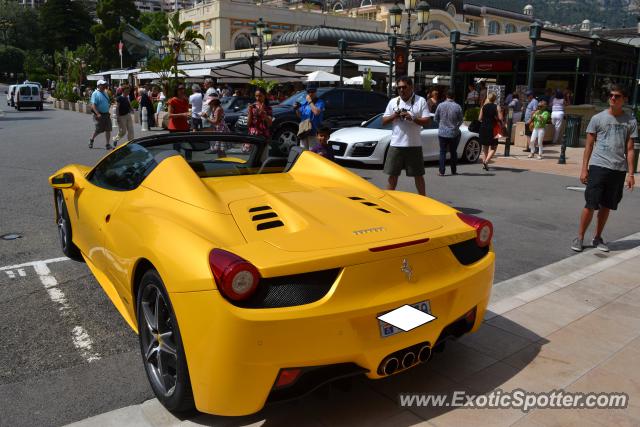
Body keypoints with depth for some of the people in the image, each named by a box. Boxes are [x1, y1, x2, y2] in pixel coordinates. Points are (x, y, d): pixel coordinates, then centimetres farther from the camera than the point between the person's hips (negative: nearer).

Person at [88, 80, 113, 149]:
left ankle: (108, 144, 8)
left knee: (108, 130, 2)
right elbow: (93, 105, -19)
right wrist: (98, 114, -28)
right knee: (99, 130, 1)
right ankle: (91, 140, 27)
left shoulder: (105, 93, 12)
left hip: (106, 114, 6)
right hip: (99, 115, -6)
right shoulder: (95, 94, -11)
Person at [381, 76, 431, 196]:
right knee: (392, 174, 8)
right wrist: (394, 116, -9)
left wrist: (412, 118, -19)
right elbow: (384, 122, 9)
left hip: (414, 144, -2)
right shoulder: (393, 102, 9)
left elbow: (427, 121, -5)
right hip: (396, 144, 2)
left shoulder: (420, 101, 1)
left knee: (418, 175, 6)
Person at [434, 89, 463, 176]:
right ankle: (453, 171, 19)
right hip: (454, 133, 0)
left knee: (442, 152, 6)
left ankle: (441, 171, 1)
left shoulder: (440, 106, -6)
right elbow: (461, 120, 0)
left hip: (442, 133, 0)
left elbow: (435, 119, 2)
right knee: (453, 152, 13)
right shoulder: (458, 107, -9)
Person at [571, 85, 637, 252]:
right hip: (598, 166, -2)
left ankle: (597, 238, 22)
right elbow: (589, 145, 5)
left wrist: (630, 173, 2)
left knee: (606, 206, 9)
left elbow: (629, 149, 8)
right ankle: (580, 238, 6)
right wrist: (584, 169, 0)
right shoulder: (598, 118, 3)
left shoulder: (630, 121, 7)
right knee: (591, 204, -5)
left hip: (619, 169, 2)